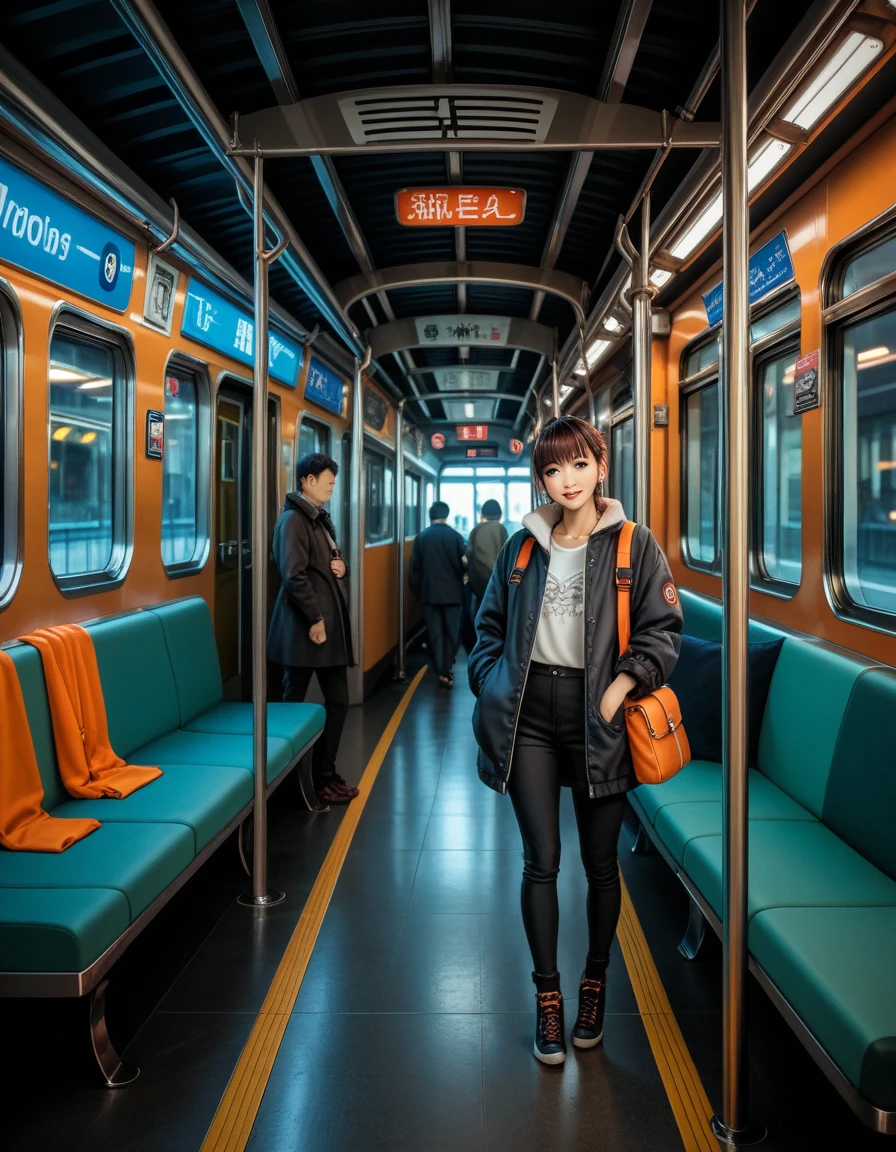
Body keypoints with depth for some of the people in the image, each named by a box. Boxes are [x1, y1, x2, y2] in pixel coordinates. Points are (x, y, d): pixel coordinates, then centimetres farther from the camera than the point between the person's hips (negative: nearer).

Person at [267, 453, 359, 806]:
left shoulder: (322, 518, 16)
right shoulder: (293, 519, -12)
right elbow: (294, 575, -20)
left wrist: (341, 565, 4)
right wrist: (315, 618, -20)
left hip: (331, 623, 9)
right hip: (305, 627, -9)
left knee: (338, 701, 11)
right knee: (294, 705, 3)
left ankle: (325, 773, 23)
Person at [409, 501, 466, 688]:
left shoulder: (421, 537, -4)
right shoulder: (456, 537, -6)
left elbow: (415, 568, -2)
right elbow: (463, 565, -1)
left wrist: (417, 591, 11)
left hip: (430, 593, 0)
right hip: (452, 592, 0)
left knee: (435, 634, 6)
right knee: (451, 633, 11)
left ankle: (442, 673, 0)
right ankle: (447, 671, 7)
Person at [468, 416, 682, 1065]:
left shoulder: (634, 546, -2)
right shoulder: (523, 547, 8)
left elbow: (662, 630, -4)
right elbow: (492, 624, 16)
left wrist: (620, 687, -16)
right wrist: (492, 686, 4)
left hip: (596, 719, -1)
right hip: (530, 717, 2)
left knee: (600, 864, 12)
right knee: (541, 861, 5)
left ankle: (595, 982, 33)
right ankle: (547, 996, 20)